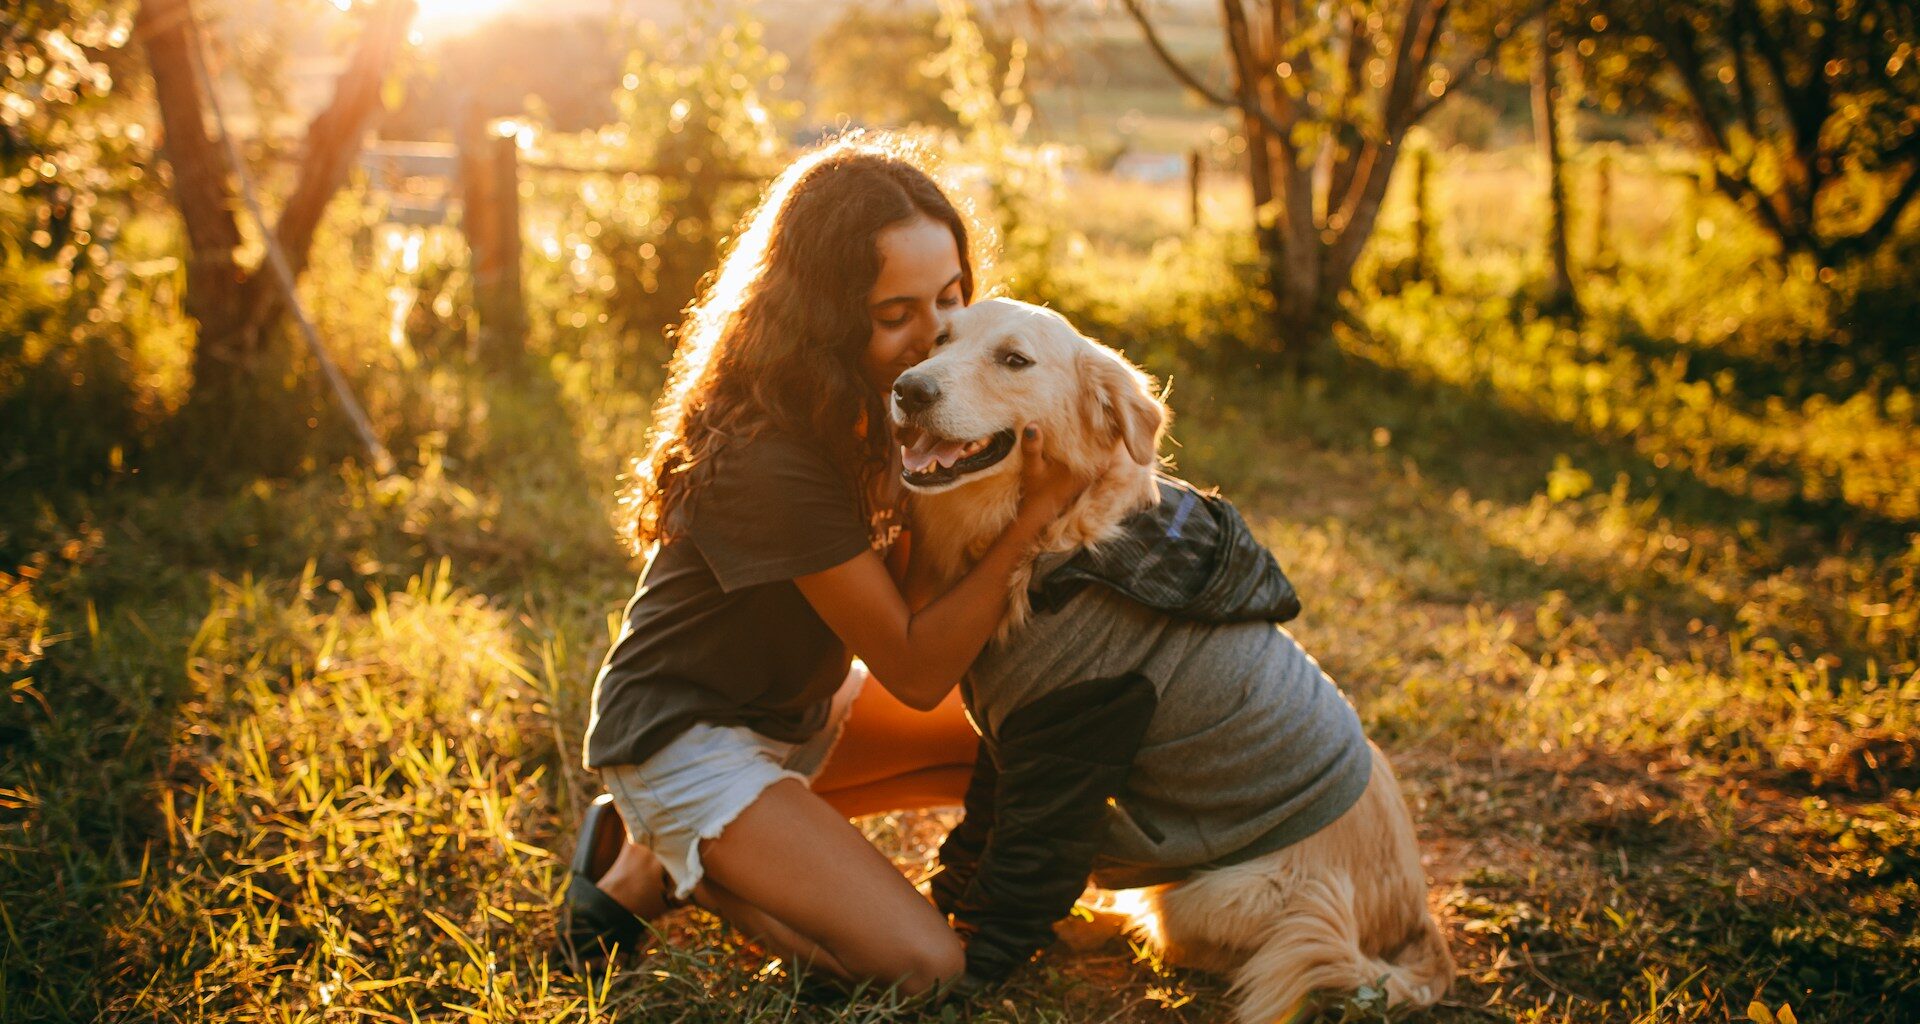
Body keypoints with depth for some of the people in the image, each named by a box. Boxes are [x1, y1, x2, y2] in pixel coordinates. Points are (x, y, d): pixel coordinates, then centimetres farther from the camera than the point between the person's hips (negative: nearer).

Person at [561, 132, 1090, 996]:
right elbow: (915, 672, -24)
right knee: (924, 968, -18)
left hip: (798, 709, 9)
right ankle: (652, 868, 2)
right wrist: (1033, 514, -30)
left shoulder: (882, 403, -5)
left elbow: (915, 586, -5)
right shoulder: (766, 458, -31)